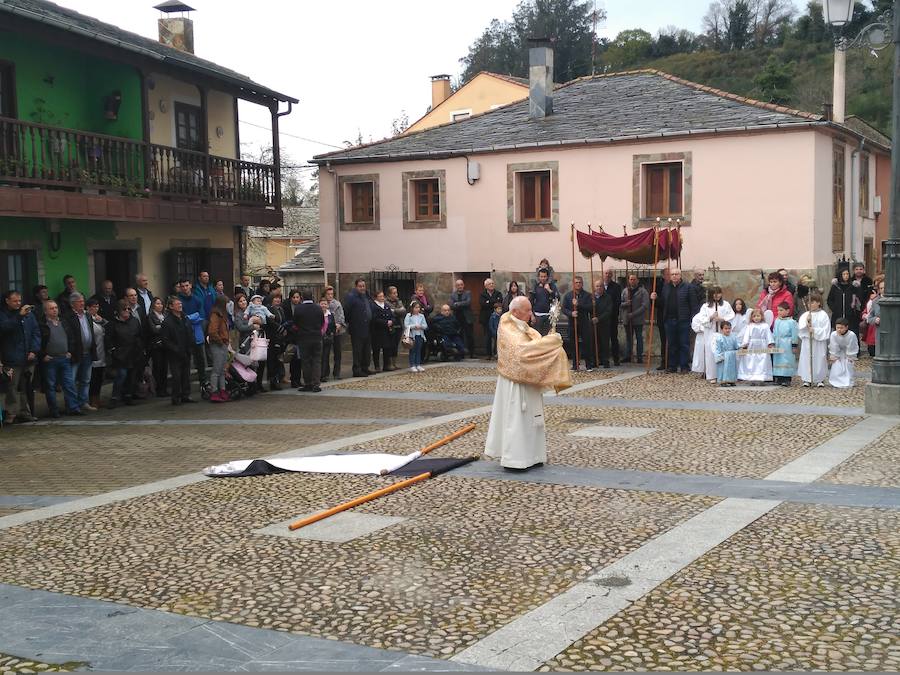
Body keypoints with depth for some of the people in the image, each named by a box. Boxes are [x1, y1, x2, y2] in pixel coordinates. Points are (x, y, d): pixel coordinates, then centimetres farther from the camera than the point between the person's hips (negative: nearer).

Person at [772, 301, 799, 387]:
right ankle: (779, 378, 14)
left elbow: (794, 335, -7)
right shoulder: (777, 321, 10)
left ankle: (787, 379, -1)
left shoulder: (791, 322, -8)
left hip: (787, 346, -6)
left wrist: (794, 346, -9)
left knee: (787, 361, -5)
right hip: (777, 346, 6)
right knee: (778, 361, 7)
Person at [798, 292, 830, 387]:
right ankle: (807, 379, 10)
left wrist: (815, 330, -16)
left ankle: (820, 379, 12)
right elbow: (800, 328, -2)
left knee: (819, 360, 1)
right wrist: (806, 324, -17)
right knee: (806, 360, 2)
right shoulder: (805, 315, 6)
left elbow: (825, 331, -7)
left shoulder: (823, 315, -3)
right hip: (807, 342, 3)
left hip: (819, 343, -3)